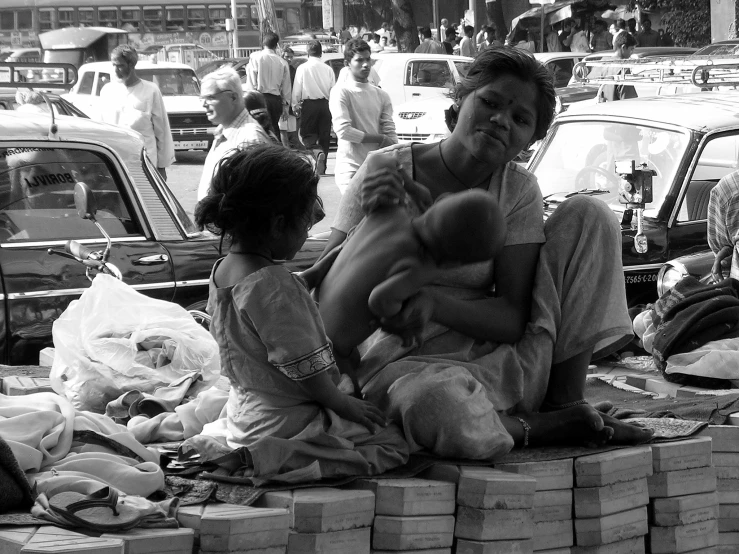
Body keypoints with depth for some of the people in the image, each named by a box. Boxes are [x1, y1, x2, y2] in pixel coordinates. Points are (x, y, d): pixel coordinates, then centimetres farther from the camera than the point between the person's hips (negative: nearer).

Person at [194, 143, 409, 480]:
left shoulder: (222, 271, 2)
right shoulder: (272, 285, -27)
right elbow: (305, 368, -21)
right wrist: (343, 403, -7)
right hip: (283, 423, -10)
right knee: (396, 444, -3)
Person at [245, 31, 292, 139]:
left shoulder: (255, 57, -3)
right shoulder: (282, 62, 7)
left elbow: (251, 82, -7)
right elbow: (286, 87, 11)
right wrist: (285, 105, 18)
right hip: (276, 100, 4)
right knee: (274, 128, 13)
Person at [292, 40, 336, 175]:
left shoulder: (303, 68, -5)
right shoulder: (328, 69, 3)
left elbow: (297, 89, -4)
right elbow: (333, 89, 5)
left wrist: (295, 105, 8)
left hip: (309, 104, -3)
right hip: (325, 104, 3)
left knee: (308, 135, 3)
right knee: (324, 136, 10)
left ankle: (318, 153, -27)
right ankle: (321, 168, 12)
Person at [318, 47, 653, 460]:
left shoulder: (517, 190, 2)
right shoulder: (387, 172, -7)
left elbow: (512, 318, -7)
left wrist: (432, 304, -27)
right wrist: (371, 222, -27)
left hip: (493, 356, 4)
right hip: (405, 361, -4)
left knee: (587, 216, -5)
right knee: (438, 406, -44)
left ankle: (567, 401, -5)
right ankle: (546, 426, -10)